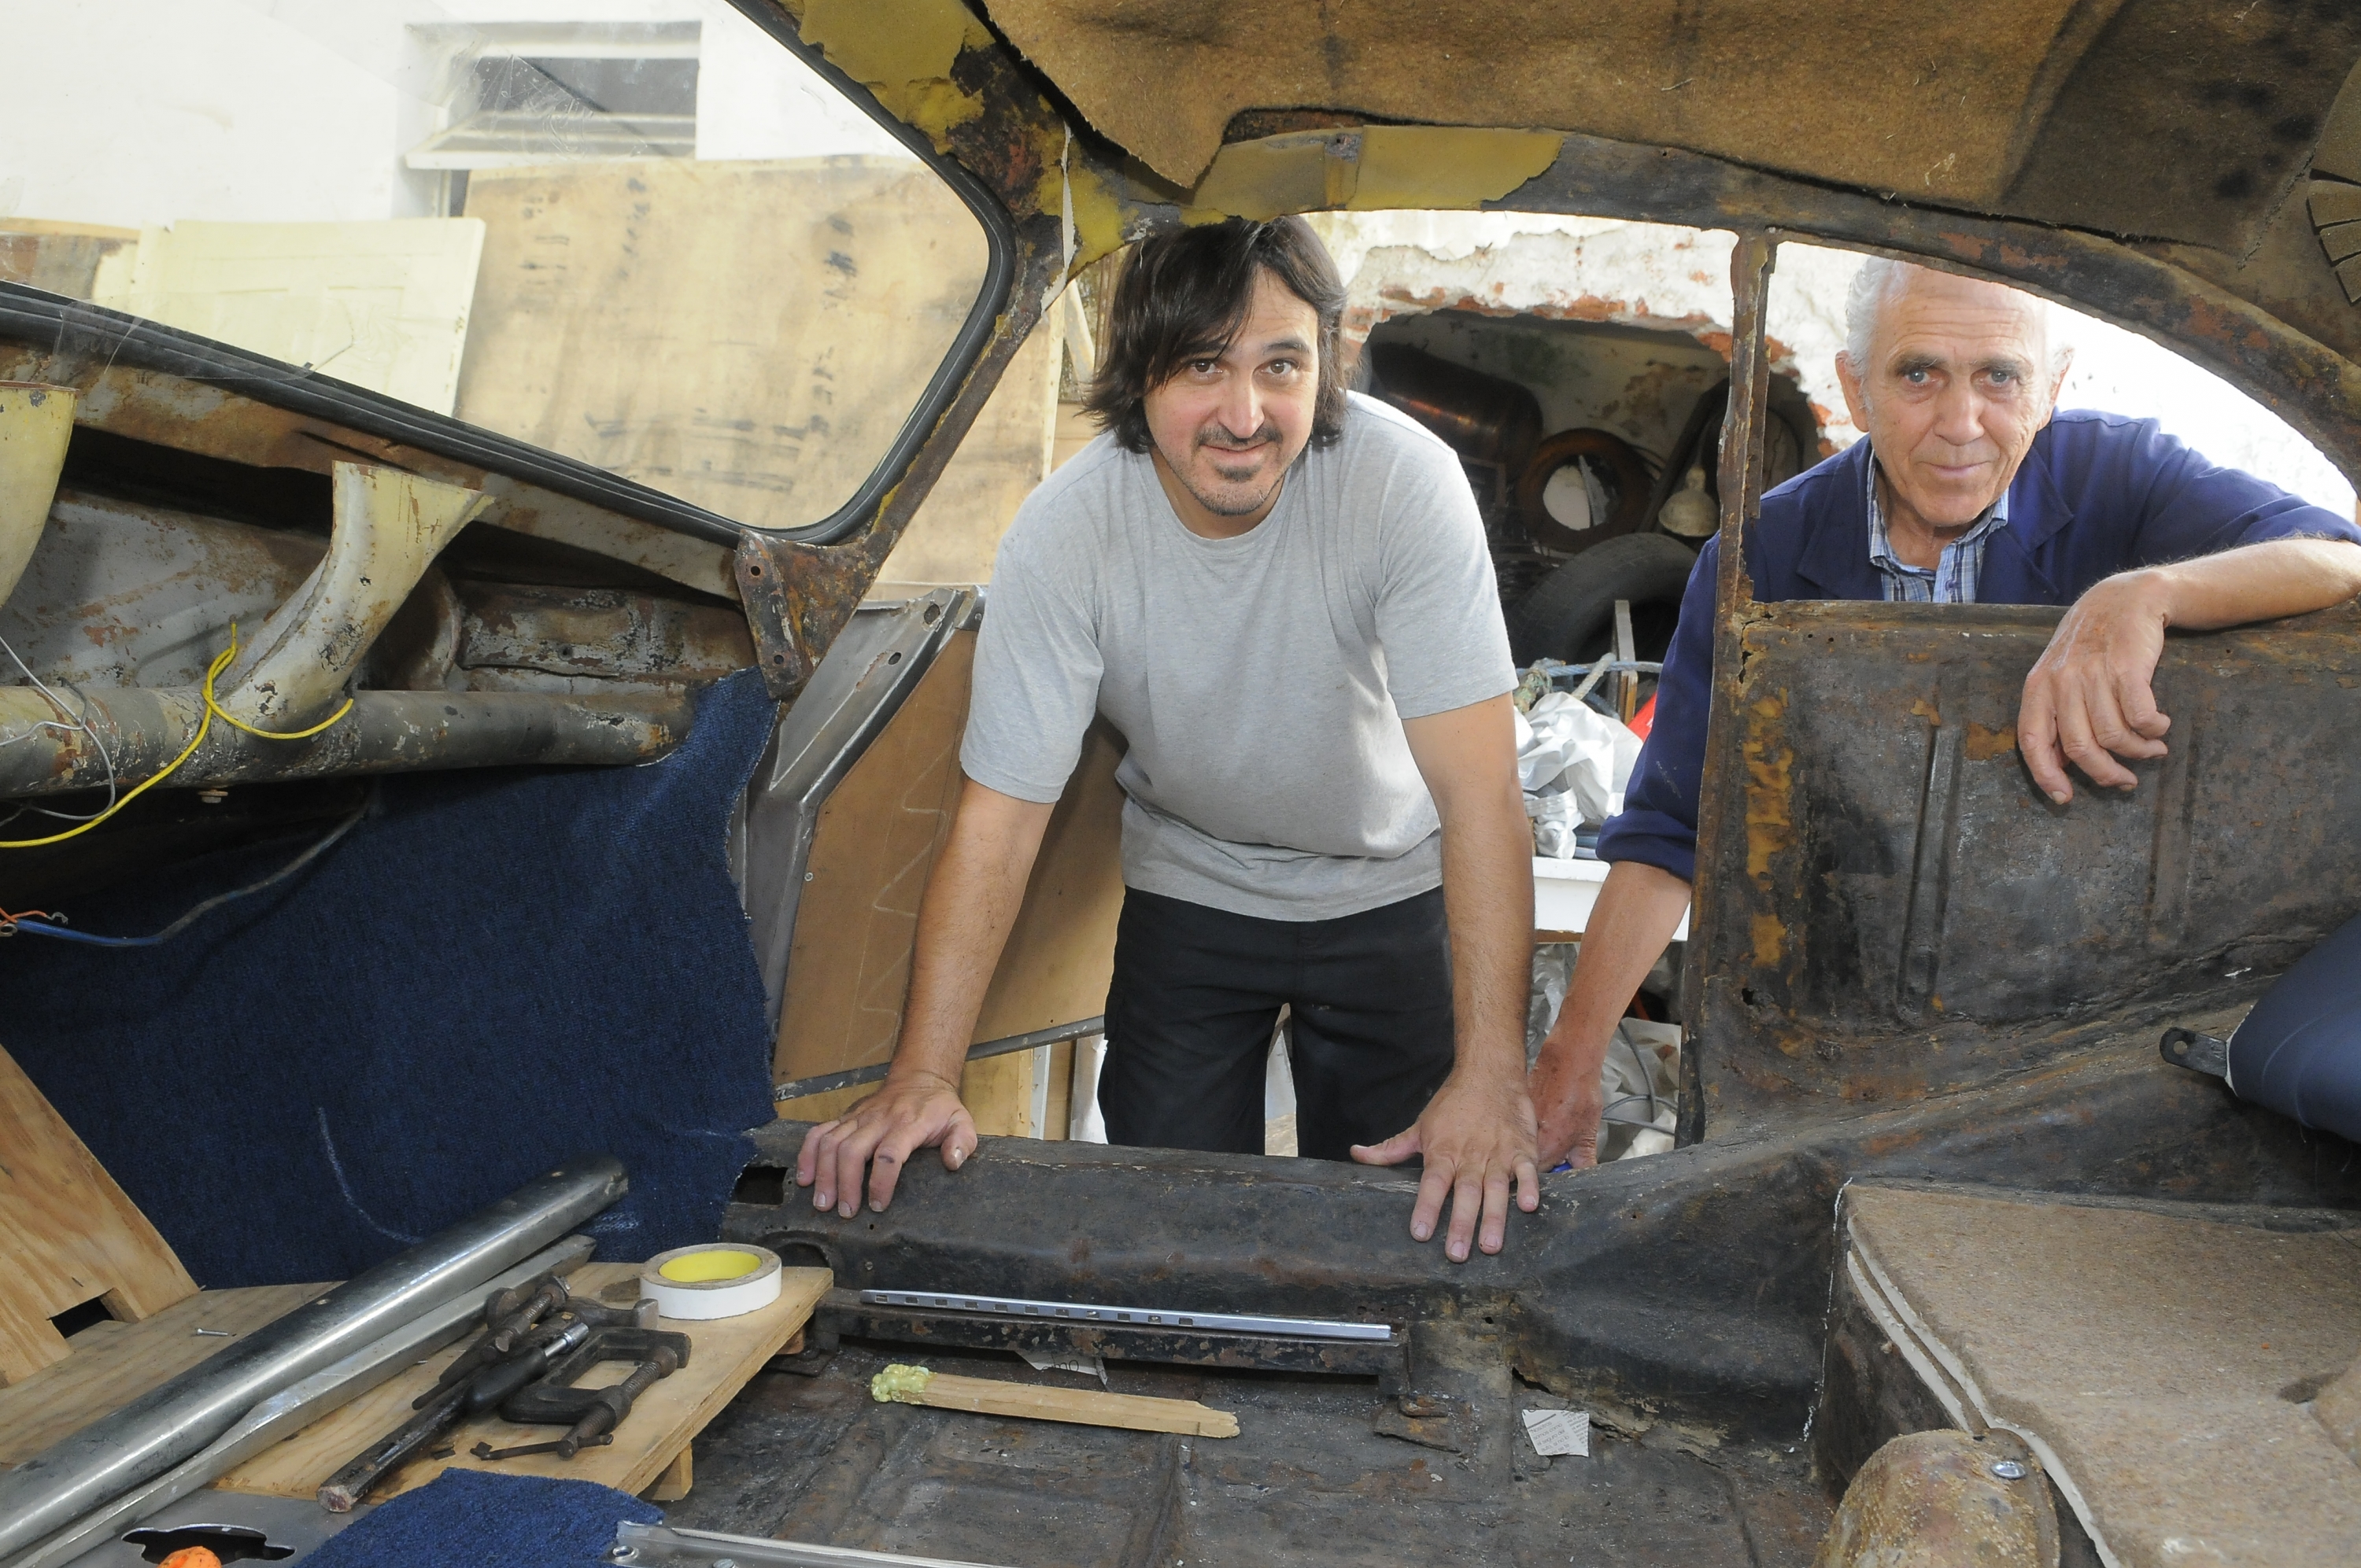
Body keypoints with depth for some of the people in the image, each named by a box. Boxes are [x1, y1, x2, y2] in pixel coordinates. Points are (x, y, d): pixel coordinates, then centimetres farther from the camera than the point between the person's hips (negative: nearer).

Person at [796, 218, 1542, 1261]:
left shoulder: (1407, 482, -28)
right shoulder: (1063, 534, -24)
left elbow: (1481, 794, -30)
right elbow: (998, 819, -21)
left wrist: (1492, 1076, -36)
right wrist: (921, 1079, -28)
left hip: (1388, 889, 0)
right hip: (1189, 890, 1)